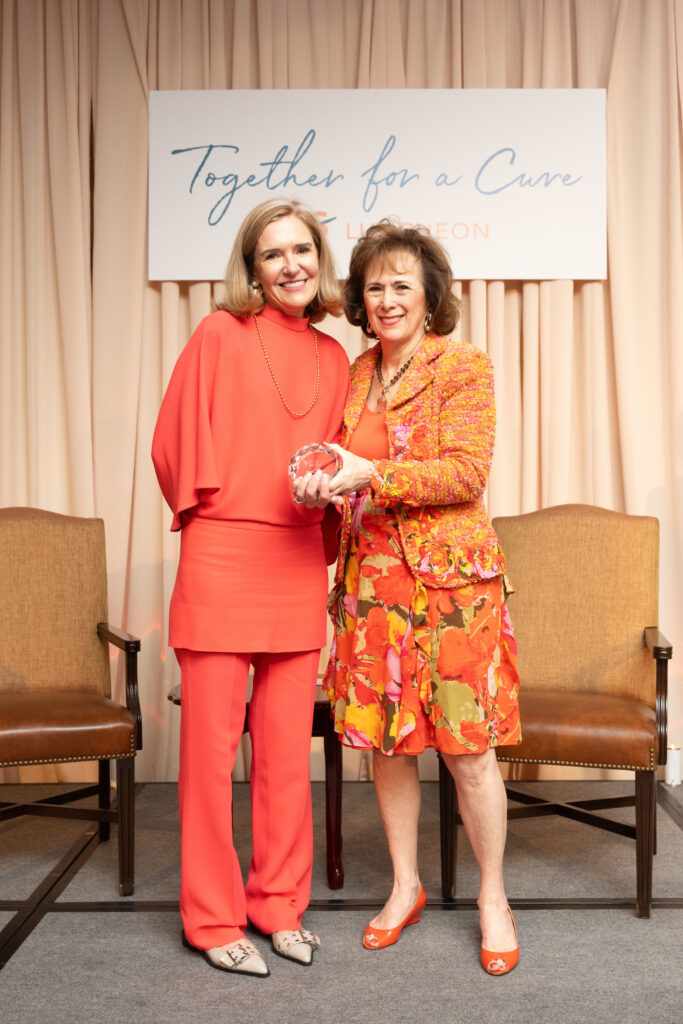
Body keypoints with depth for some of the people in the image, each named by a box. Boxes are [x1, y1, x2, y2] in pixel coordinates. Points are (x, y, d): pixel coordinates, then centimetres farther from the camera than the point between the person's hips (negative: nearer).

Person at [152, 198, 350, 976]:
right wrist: (207, 509, 3)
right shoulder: (220, 335, -1)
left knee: (288, 746, 9)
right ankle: (213, 917, 16)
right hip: (219, 561, -4)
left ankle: (280, 903, 25)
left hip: (298, 571, 4)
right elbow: (176, 443, 1)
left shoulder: (332, 360, 13)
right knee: (212, 743, 2)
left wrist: (328, 488, 6)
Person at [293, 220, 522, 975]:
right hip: (372, 576, 5)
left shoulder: (465, 368, -3)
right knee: (383, 740, 10)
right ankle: (405, 887, 28)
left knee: (468, 748, 1)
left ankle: (493, 898, 20)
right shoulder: (355, 375, 13)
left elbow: (466, 474, -12)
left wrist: (370, 474, -22)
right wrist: (323, 484, -4)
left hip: (450, 575, -5)